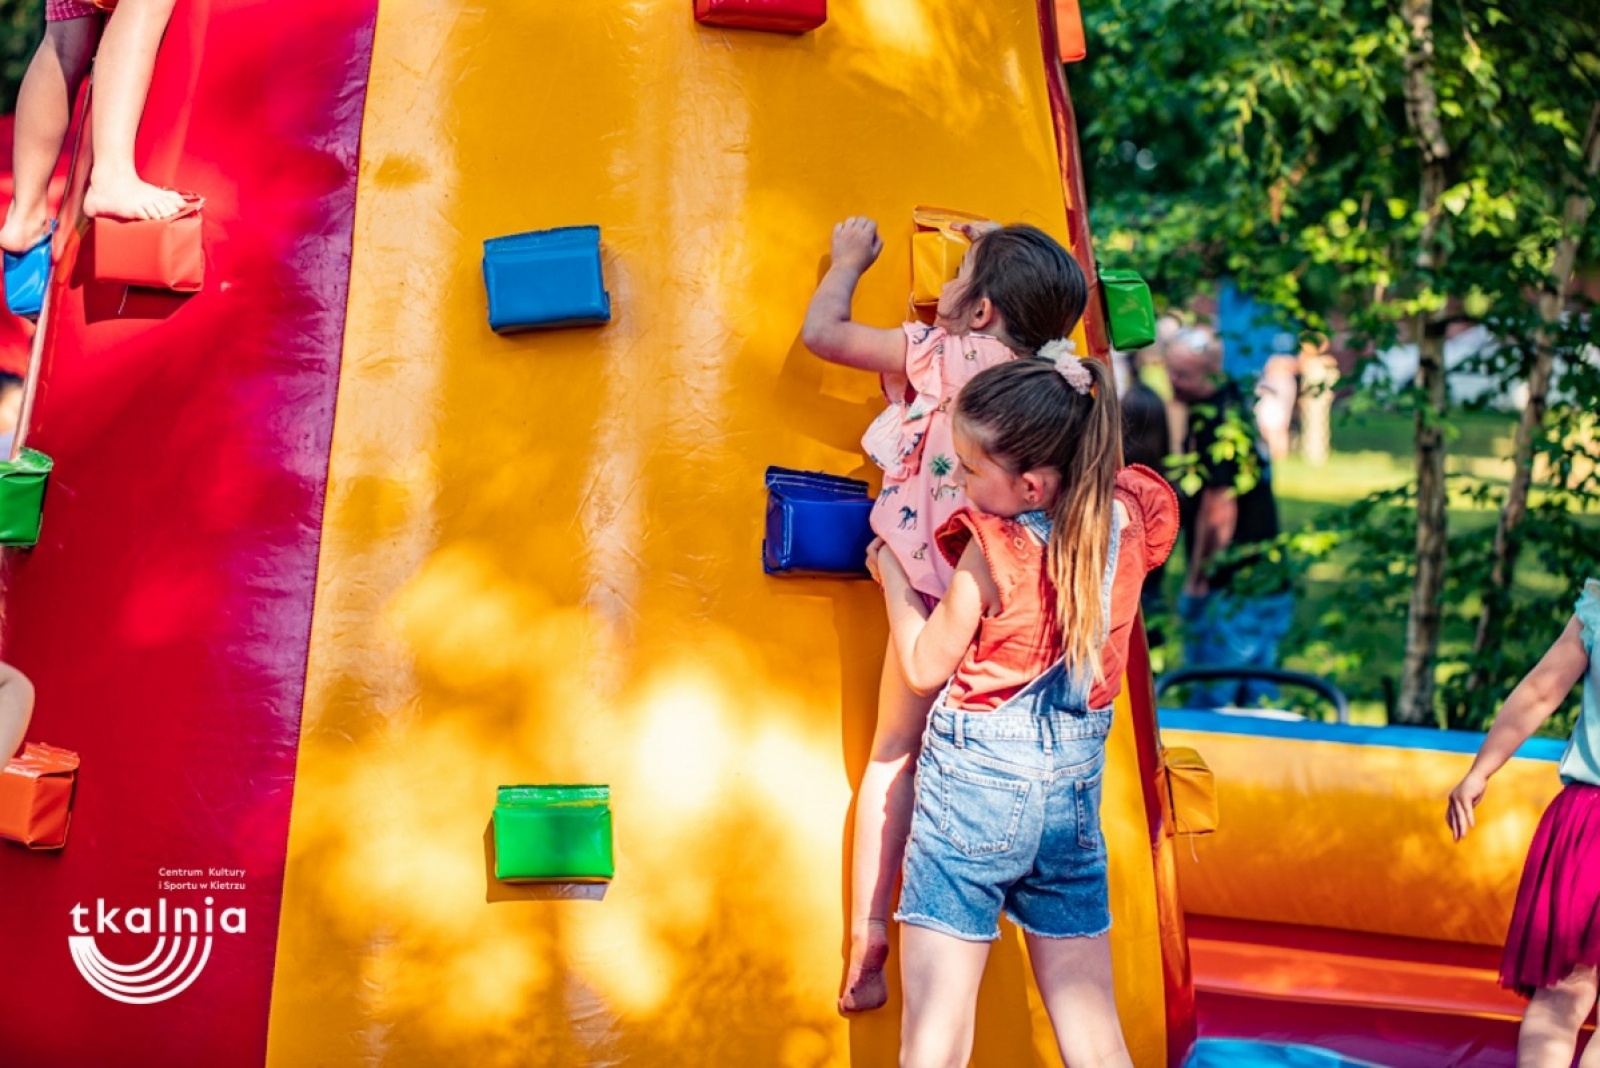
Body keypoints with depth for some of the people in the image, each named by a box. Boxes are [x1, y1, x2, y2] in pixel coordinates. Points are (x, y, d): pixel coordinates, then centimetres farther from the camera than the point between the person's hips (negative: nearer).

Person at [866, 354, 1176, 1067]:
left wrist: (892, 575, 8)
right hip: (1076, 787, 5)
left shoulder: (992, 552, -18)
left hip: (976, 777, -5)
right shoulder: (1127, 520, -5)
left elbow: (923, 667, -6)